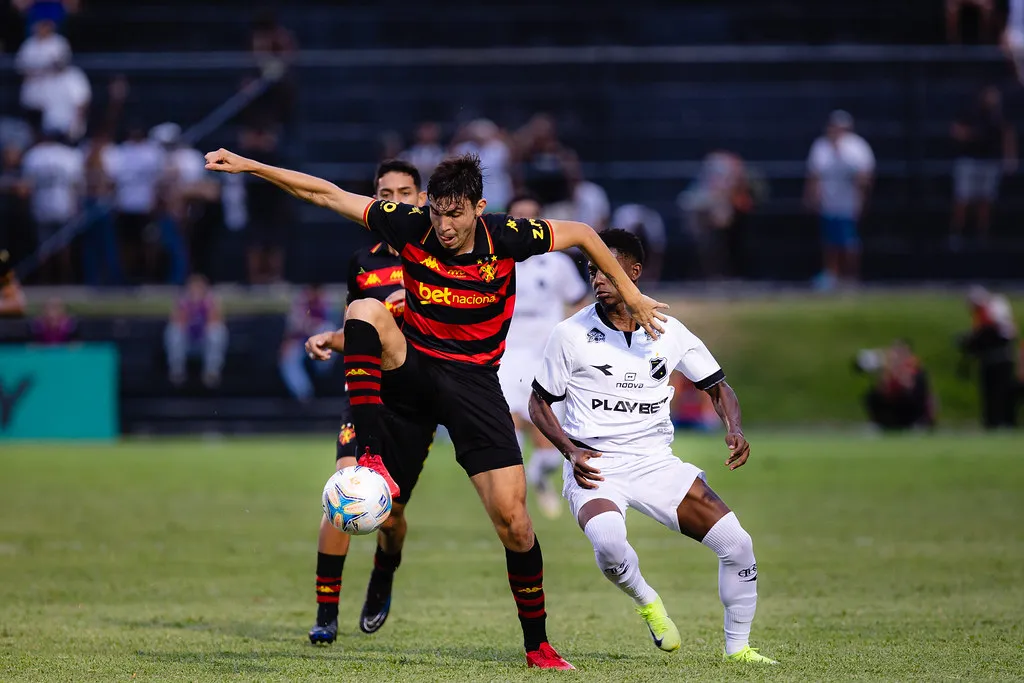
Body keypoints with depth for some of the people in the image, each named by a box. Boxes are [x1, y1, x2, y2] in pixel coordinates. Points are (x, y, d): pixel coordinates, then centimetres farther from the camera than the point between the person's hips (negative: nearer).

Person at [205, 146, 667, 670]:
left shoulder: (507, 238, -13)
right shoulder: (410, 227, -11)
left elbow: (581, 234, 3)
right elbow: (325, 194, -8)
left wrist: (631, 295, 8)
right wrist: (247, 166, -13)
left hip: (474, 383, -1)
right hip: (412, 368, 1)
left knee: (513, 520, -9)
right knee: (364, 310, -31)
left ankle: (537, 645, 10)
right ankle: (372, 458, -37)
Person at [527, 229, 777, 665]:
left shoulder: (669, 332, 2)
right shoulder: (571, 335, -4)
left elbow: (717, 387, 13)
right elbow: (539, 402, 6)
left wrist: (734, 430, -7)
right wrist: (571, 451, -10)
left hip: (656, 462, 3)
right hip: (594, 467, -3)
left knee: (736, 543, -11)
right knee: (608, 544, -36)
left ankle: (737, 647, 10)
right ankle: (645, 600, -1)